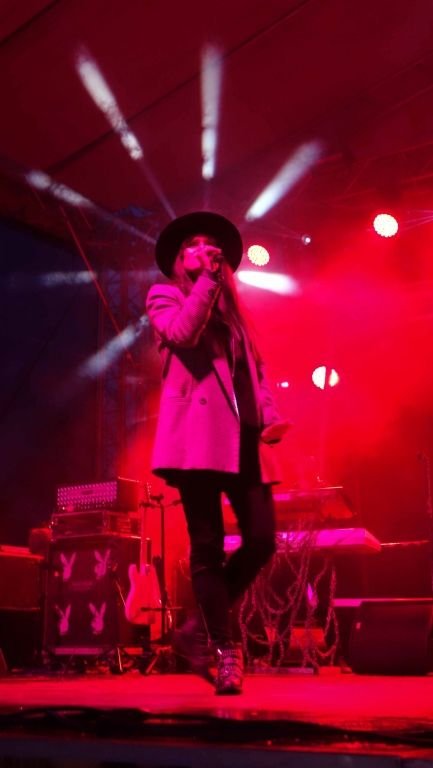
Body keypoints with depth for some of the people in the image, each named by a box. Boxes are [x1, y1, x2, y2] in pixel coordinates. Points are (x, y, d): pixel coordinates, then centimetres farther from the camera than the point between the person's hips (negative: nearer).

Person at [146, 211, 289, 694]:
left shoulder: (231, 309, 28)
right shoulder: (164, 296, 12)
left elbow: (254, 367, 22)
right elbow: (181, 333, -10)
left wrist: (269, 415, 6)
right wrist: (207, 278, -4)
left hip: (244, 436, 6)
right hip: (200, 434, -6)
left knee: (262, 539, -3)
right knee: (208, 546, -6)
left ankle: (203, 628, 14)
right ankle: (227, 651, 1)